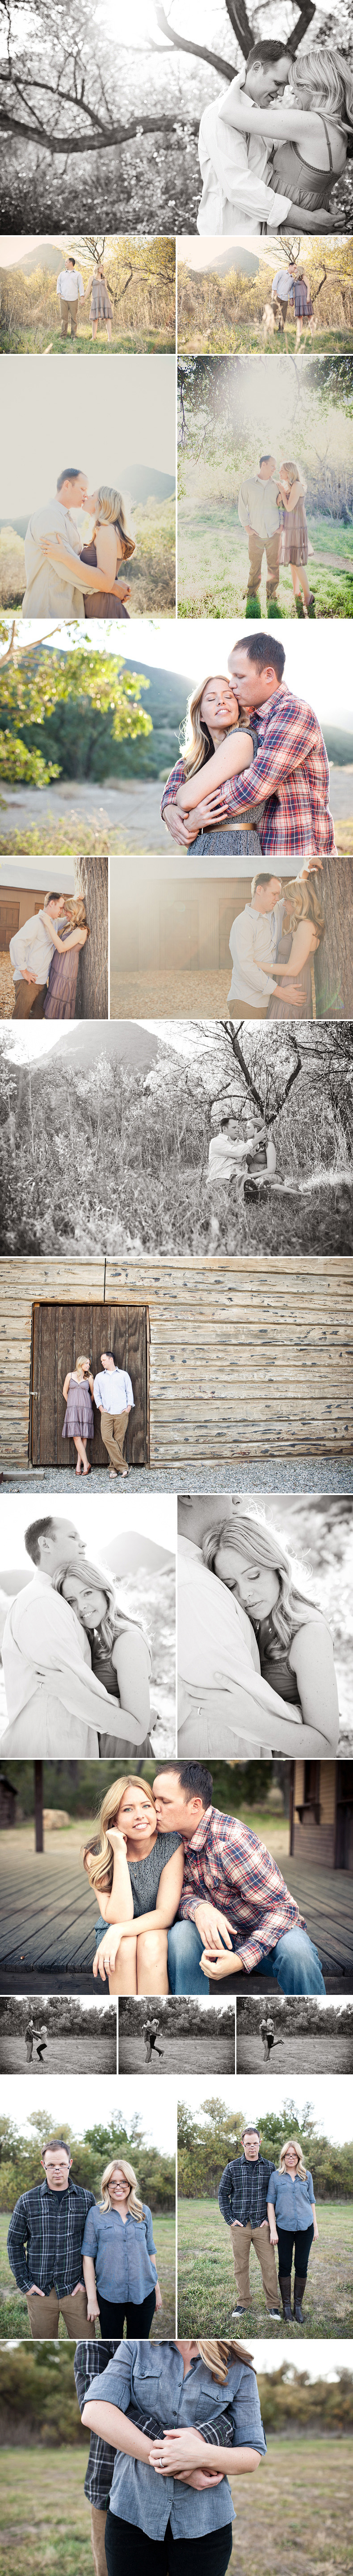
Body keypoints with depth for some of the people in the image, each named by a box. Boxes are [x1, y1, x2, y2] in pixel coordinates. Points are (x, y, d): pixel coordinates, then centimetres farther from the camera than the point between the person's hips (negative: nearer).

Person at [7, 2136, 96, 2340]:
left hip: (76, 2290, 0)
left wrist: (87, 2281, 0)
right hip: (40, 2292, 0)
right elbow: (15, 2244, 7)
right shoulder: (27, 2201, 0)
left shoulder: (87, 2199, 2)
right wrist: (25, 2283, 0)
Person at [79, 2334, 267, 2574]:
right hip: (132, 2512, 1)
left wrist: (203, 2455, -22)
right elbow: (94, 2412, -14)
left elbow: (254, 2456, 0)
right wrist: (170, 2464, -19)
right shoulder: (136, 2347, 2)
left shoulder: (239, 2368, 1)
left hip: (205, 2523, 0)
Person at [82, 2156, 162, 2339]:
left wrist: (157, 2289, 9)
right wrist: (92, 2300, -7)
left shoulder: (144, 2212, 6)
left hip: (143, 2294, 2)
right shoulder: (96, 2214, -1)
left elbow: (151, 2252, 12)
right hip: (109, 2295, -2)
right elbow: (88, 2257, -3)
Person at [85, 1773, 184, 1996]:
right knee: (126, 1945, -33)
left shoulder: (172, 1845, -15)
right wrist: (120, 1855, -29)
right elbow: (118, 1918, -24)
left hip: (159, 1931, 0)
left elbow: (166, 1913, -19)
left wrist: (119, 1931, -35)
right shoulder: (96, 1855, -15)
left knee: (150, 1942, -33)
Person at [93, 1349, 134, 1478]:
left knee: (119, 1440, -4)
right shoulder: (99, 1377, 18)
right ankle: (122, 1466, -15)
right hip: (107, 1413, 2)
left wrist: (129, 1407, 0)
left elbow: (130, 1392, 12)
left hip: (122, 1413, -2)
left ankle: (114, 1467, 4)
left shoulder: (124, 1375, 11)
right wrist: (101, 1407, 5)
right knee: (107, 1438, -15)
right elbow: (97, 1394, 21)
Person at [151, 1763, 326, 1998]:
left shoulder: (231, 1842, -27)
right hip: (221, 1935, 5)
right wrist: (199, 1909, -32)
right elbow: (183, 1893, -5)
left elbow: (281, 1908, -26)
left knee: (295, 1950, -38)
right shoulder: (175, 1839, -3)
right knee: (181, 1933, -27)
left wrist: (241, 1960, -40)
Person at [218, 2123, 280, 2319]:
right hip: (240, 2226, 0)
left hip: (263, 2225, 0)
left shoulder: (270, 2167, 5)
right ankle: (244, 2302, 20)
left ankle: (273, 2305, 8)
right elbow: (223, 2195, 8)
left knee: (269, 2266, -2)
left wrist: (271, 2220, 0)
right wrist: (230, 2219, 0)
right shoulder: (232, 2167, 3)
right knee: (241, 2266, 7)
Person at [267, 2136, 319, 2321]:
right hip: (284, 2227, -1)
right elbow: (271, 2203, 1)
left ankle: (298, 2305, 13)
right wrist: (273, 2230, -5)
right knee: (285, 2266, 1)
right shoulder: (276, 2176, 2)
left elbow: (311, 2202, 14)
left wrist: (316, 2227, 11)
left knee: (302, 2267, 2)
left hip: (305, 2228, 1)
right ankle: (286, 2305, 12)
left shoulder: (306, 2176, 8)